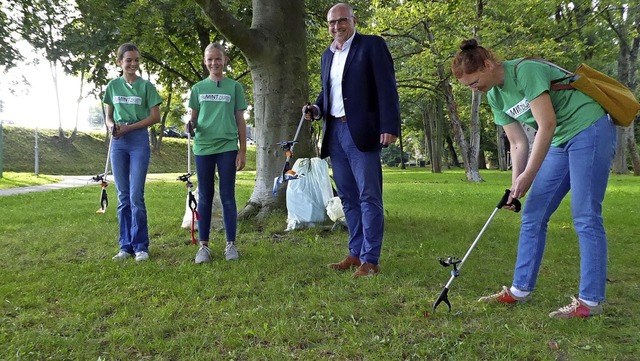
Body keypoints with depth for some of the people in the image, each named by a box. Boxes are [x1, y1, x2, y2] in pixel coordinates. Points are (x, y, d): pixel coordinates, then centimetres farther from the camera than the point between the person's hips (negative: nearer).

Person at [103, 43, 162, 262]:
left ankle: (141, 246, 3)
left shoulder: (146, 86, -1)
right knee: (123, 196, 6)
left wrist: (128, 127, -12)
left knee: (136, 196, -7)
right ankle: (126, 245, 14)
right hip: (118, 142, 4)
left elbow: (155, 117, -4)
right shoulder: (113, 85, 10)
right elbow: (108, 116, 14)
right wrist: (112, 126, -9)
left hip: (139, 140, -4)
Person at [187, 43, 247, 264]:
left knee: (227, 196, 2)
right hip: (203, 147, 2)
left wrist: (243, 151, 0)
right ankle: (203, 246, 12)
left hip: (227, 147, -2)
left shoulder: (234, 87, 6)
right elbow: (193, 118, 13)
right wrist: (190, 125, -12)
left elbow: (240, 121, 5)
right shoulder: (198, 88, 10)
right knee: (205, 197, 6)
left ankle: (231, 244, 10)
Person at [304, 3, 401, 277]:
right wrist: (316, 109, 4)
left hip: (361, 132, -7)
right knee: (348, 198, 11)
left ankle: (370, 260, -1)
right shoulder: (327, 54, 19)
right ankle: (355, 253, 20)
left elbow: (387, 88, -8)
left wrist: (389, 127, -17)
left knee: (369, 197, -5)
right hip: (334, 132, 7)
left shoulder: (372, 45, 0)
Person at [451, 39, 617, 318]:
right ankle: (520, 290, 12)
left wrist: (529, 175, -19)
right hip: (559, 142, 8)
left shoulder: (525, 70, -19)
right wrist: (516, 185, -6)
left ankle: (591, 301, 0)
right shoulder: (495, 97, 5)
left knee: (585, 218, -9)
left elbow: (547, 124, -22)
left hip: (590, 131, -8)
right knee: (532, 216, 4)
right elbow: (519, 144, 5)